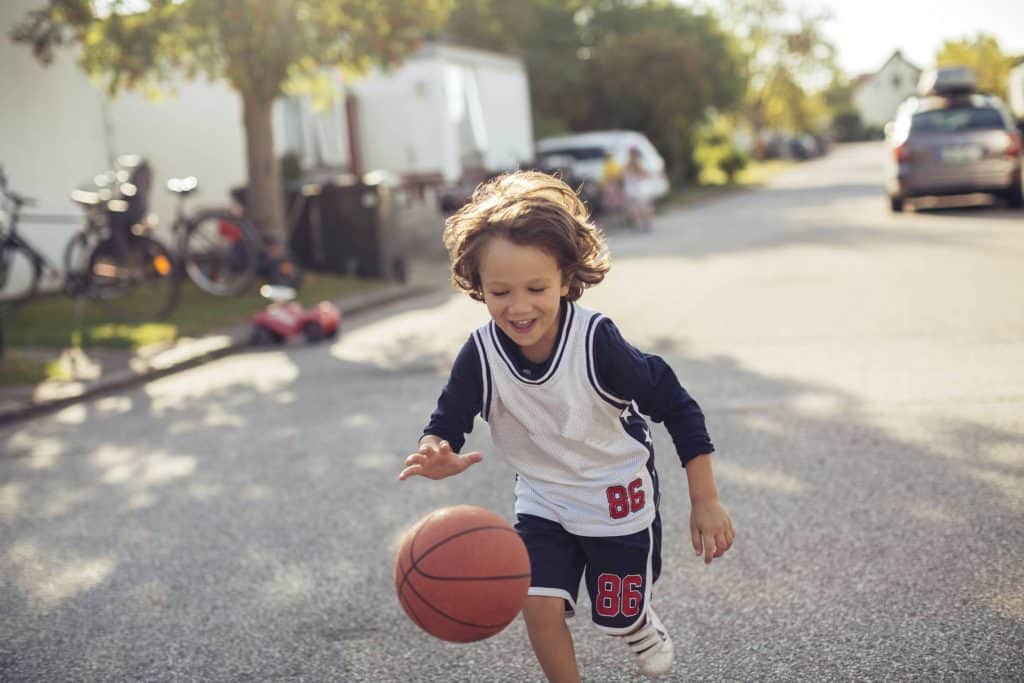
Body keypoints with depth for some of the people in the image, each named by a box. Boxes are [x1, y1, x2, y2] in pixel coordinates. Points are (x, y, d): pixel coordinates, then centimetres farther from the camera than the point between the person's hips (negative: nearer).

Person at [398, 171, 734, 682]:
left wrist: (705, 501, -17)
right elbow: (448, 421, -16)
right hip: (543, 500, 2)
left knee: (618, 615, 12)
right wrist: (436, 454, -43)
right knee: (540, 606, -11)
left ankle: (640, 624, 51)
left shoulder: (597, 342, -31)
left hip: (619, 498, -2)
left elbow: (677, 409, -21)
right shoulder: (481, 355, -22)